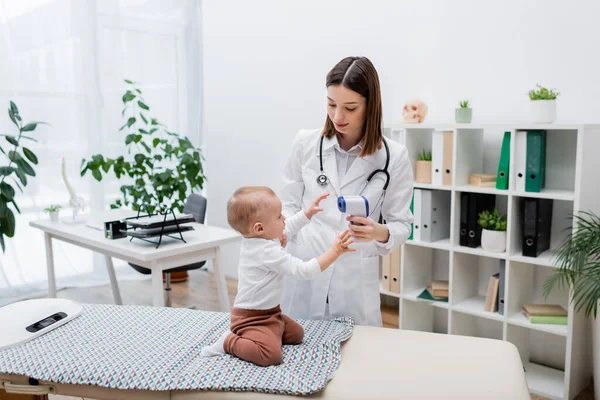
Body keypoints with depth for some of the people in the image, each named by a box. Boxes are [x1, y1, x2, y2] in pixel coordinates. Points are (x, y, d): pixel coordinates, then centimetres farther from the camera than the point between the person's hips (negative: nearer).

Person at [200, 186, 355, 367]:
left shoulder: (255, 237, 1)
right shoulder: (269, 252, -28)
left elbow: (288, 228, 19)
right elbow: (304, 270, -29)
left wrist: (308, 212, 13)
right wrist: (334, 251, -25)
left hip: (268, 312, 11)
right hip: (252, 318, -11)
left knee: (297, 335, 23)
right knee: (270, 355, -31)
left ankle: (246, 338, 17)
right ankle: (229, 342, -7)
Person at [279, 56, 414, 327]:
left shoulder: (394, 157, -5)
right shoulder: (305, 143, -1)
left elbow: (402, 224, 0)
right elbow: (290, 204, 6)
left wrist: (380, 233, -21)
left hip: (355, 283, -1)